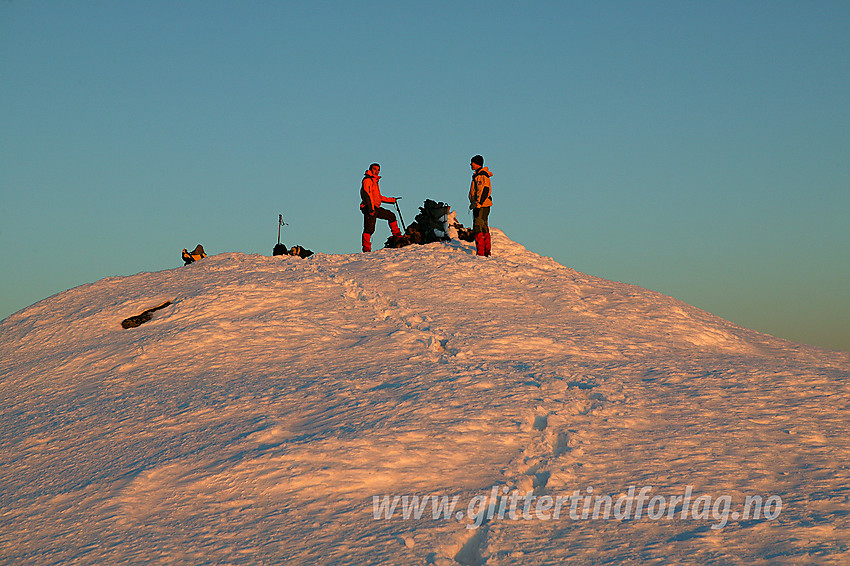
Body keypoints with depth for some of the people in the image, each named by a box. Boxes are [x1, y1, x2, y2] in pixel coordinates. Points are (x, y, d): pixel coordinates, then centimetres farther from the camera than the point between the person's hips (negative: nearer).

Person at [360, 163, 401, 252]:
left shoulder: (374, 181, 25)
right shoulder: (367, 180, -6)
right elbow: (367, 194, -18)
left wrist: (390, 200, 35)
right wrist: (371, 208, -27)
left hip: (375, 208, 10)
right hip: (370, 208, -10)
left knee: (391, 215, 16)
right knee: (369, 229, -15)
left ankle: (397, 235, 25)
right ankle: (366, 248, -16)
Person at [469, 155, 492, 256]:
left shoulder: (481, 176, -13)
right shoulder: (477, 175, 19)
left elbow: (485, 190, -22)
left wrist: (478, 203, -26)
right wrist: (473, 203, 25)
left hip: (481, 206, -11)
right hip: (478, 205, 11)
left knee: (478, 229, -13)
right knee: (484, 228, 14)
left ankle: (480, 252, -16)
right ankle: (487, 251, 19)